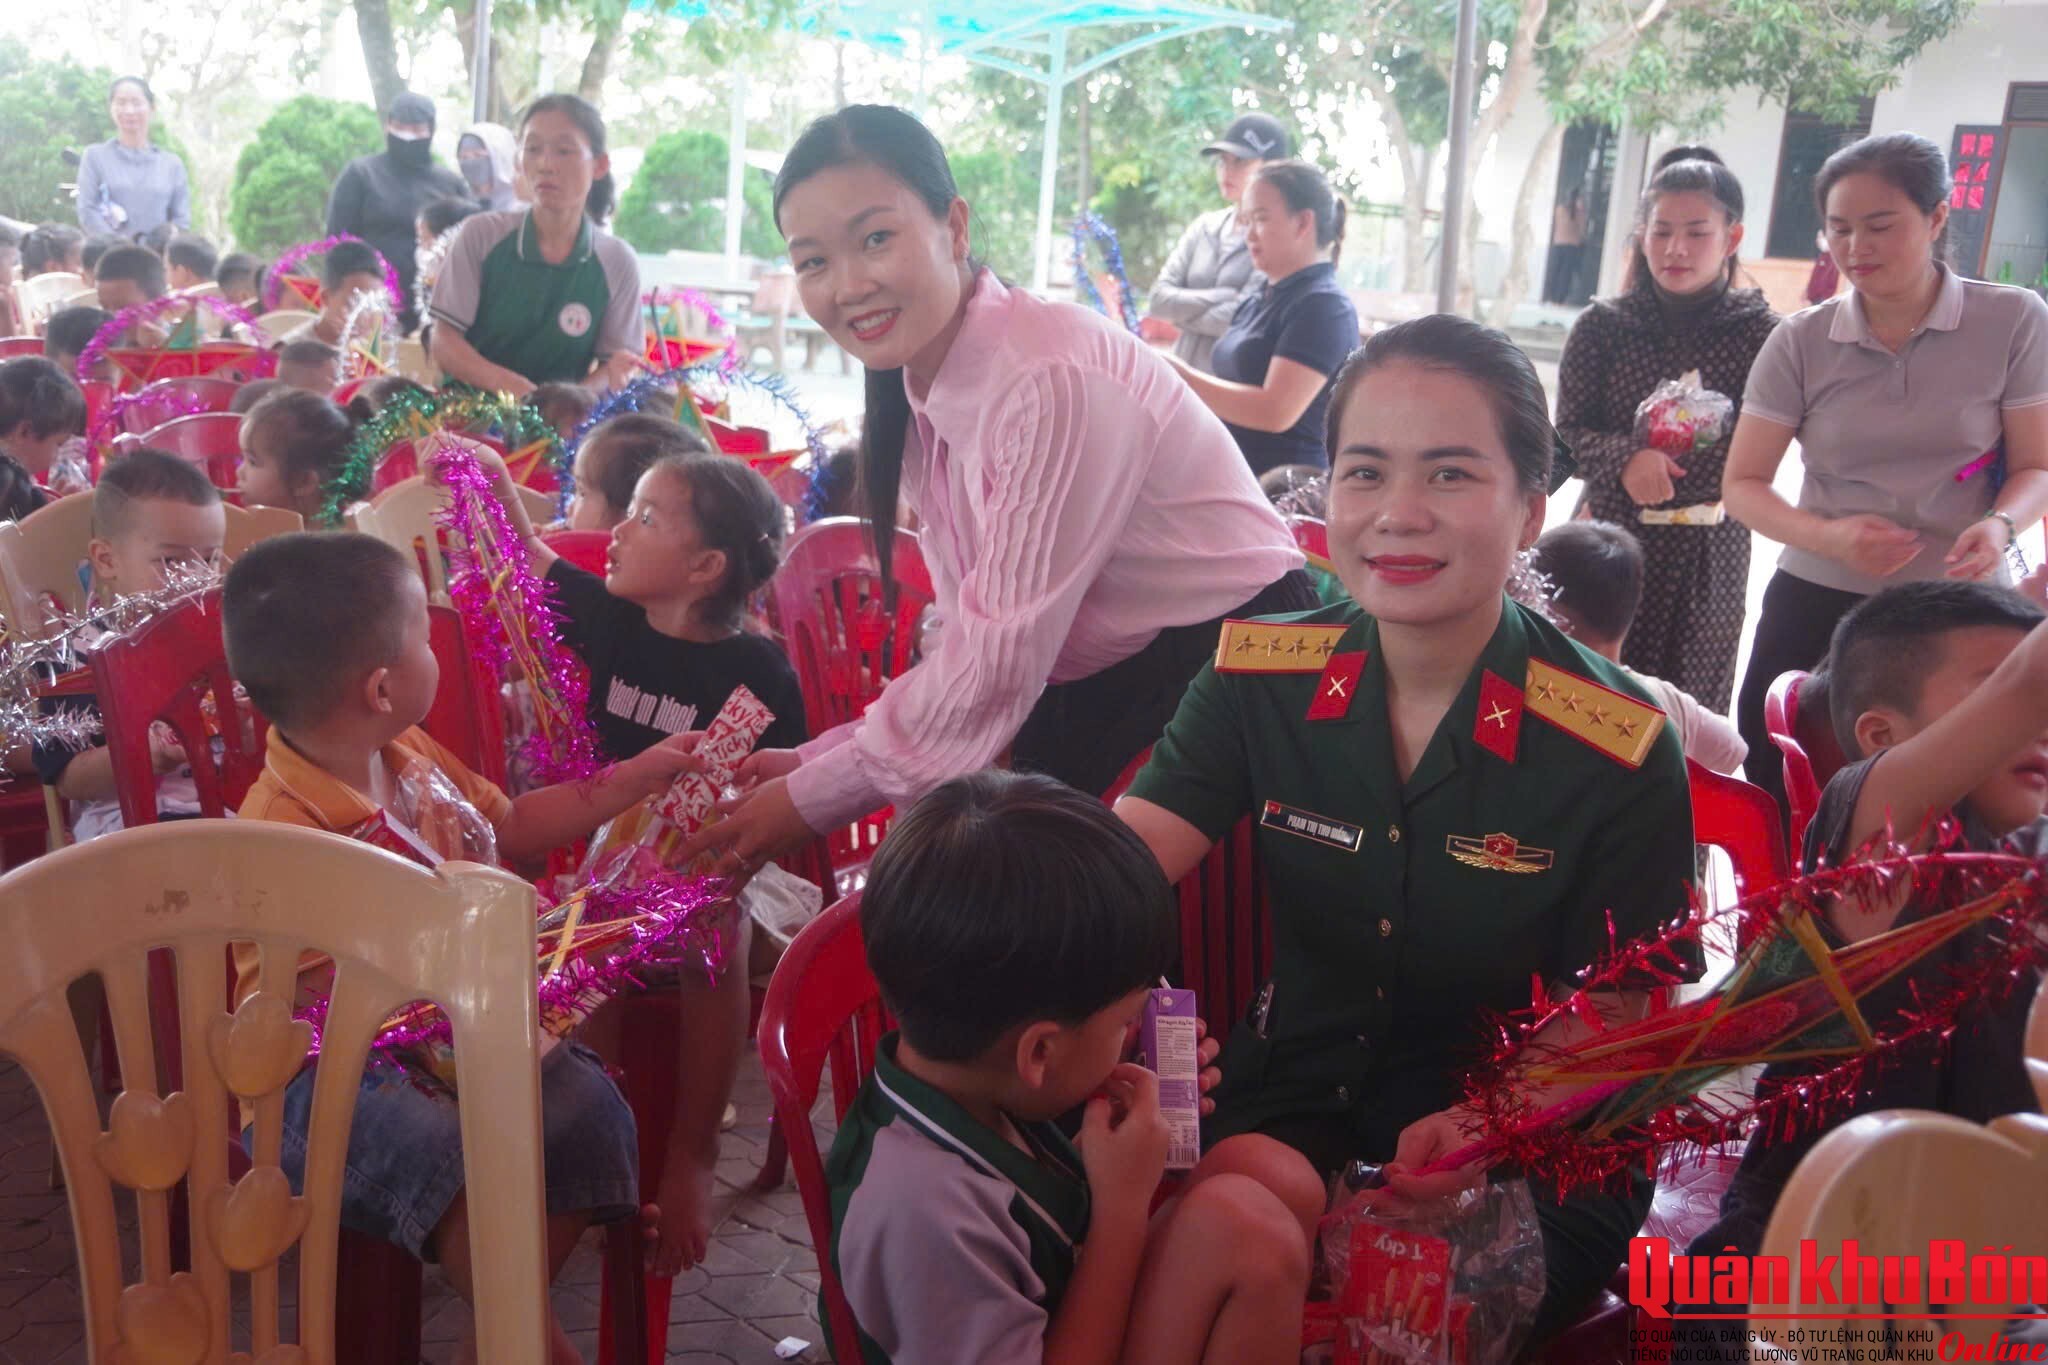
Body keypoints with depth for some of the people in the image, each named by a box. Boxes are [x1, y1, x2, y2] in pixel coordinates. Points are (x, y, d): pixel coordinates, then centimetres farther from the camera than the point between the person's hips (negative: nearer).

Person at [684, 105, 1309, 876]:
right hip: (1093, 696, 8)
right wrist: (820, 757, -3)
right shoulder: (916, 401, 4)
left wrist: (817, 794, -13)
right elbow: (971, 641, 6)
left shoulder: (1055, 380, -24)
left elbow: (1005, 661, -23)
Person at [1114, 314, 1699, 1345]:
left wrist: (1489, 1125, -26)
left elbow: (1608, 1018, -6)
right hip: (1293, 1097, 3)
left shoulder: (1619, 752, -14)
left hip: (1525, 1149, -2)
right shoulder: (1259, 675, -6)